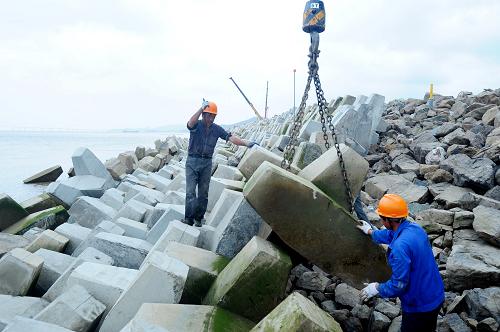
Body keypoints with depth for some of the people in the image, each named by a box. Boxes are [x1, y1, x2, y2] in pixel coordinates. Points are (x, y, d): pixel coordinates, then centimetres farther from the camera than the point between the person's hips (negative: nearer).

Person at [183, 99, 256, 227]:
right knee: (190, 191, -8)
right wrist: (201, 108, -35)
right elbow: (190, 123, -30)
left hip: (207, 163, 3)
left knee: (203, 193, 6)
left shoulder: (217, 129, 5)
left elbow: (231, 137, -3)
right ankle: (188, 219, -3)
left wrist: (246, 143, -15)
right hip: (192, 161, -3)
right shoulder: (196, 125, -5)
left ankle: (198, 219, 17)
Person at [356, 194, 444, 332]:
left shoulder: (400, 246, -34)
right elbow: (390, 235, 16)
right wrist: (370, 231, 31)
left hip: (420, 307, -8)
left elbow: (399, 285, -29)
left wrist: (377, 288, -11)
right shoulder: (414, 227, -6)